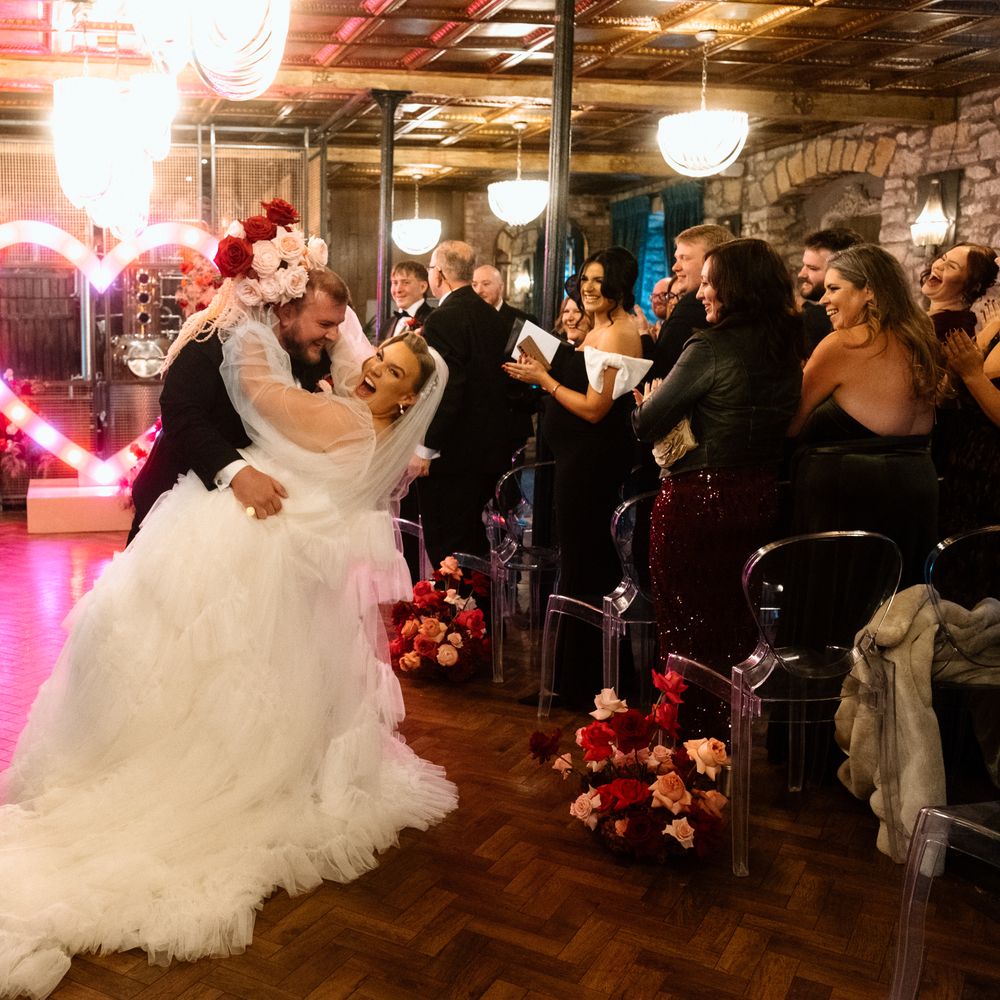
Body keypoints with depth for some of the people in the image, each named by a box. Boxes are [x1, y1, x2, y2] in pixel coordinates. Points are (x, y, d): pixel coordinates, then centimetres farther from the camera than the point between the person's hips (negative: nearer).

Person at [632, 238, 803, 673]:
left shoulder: (710, 347, -16)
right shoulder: (788, 347, 7)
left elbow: (645, 426, -16)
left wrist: (648, 402, 8)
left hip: (696, 501, -7)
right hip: (760, 500, 8)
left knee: (687, 628, 5)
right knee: (740, 626, 17)